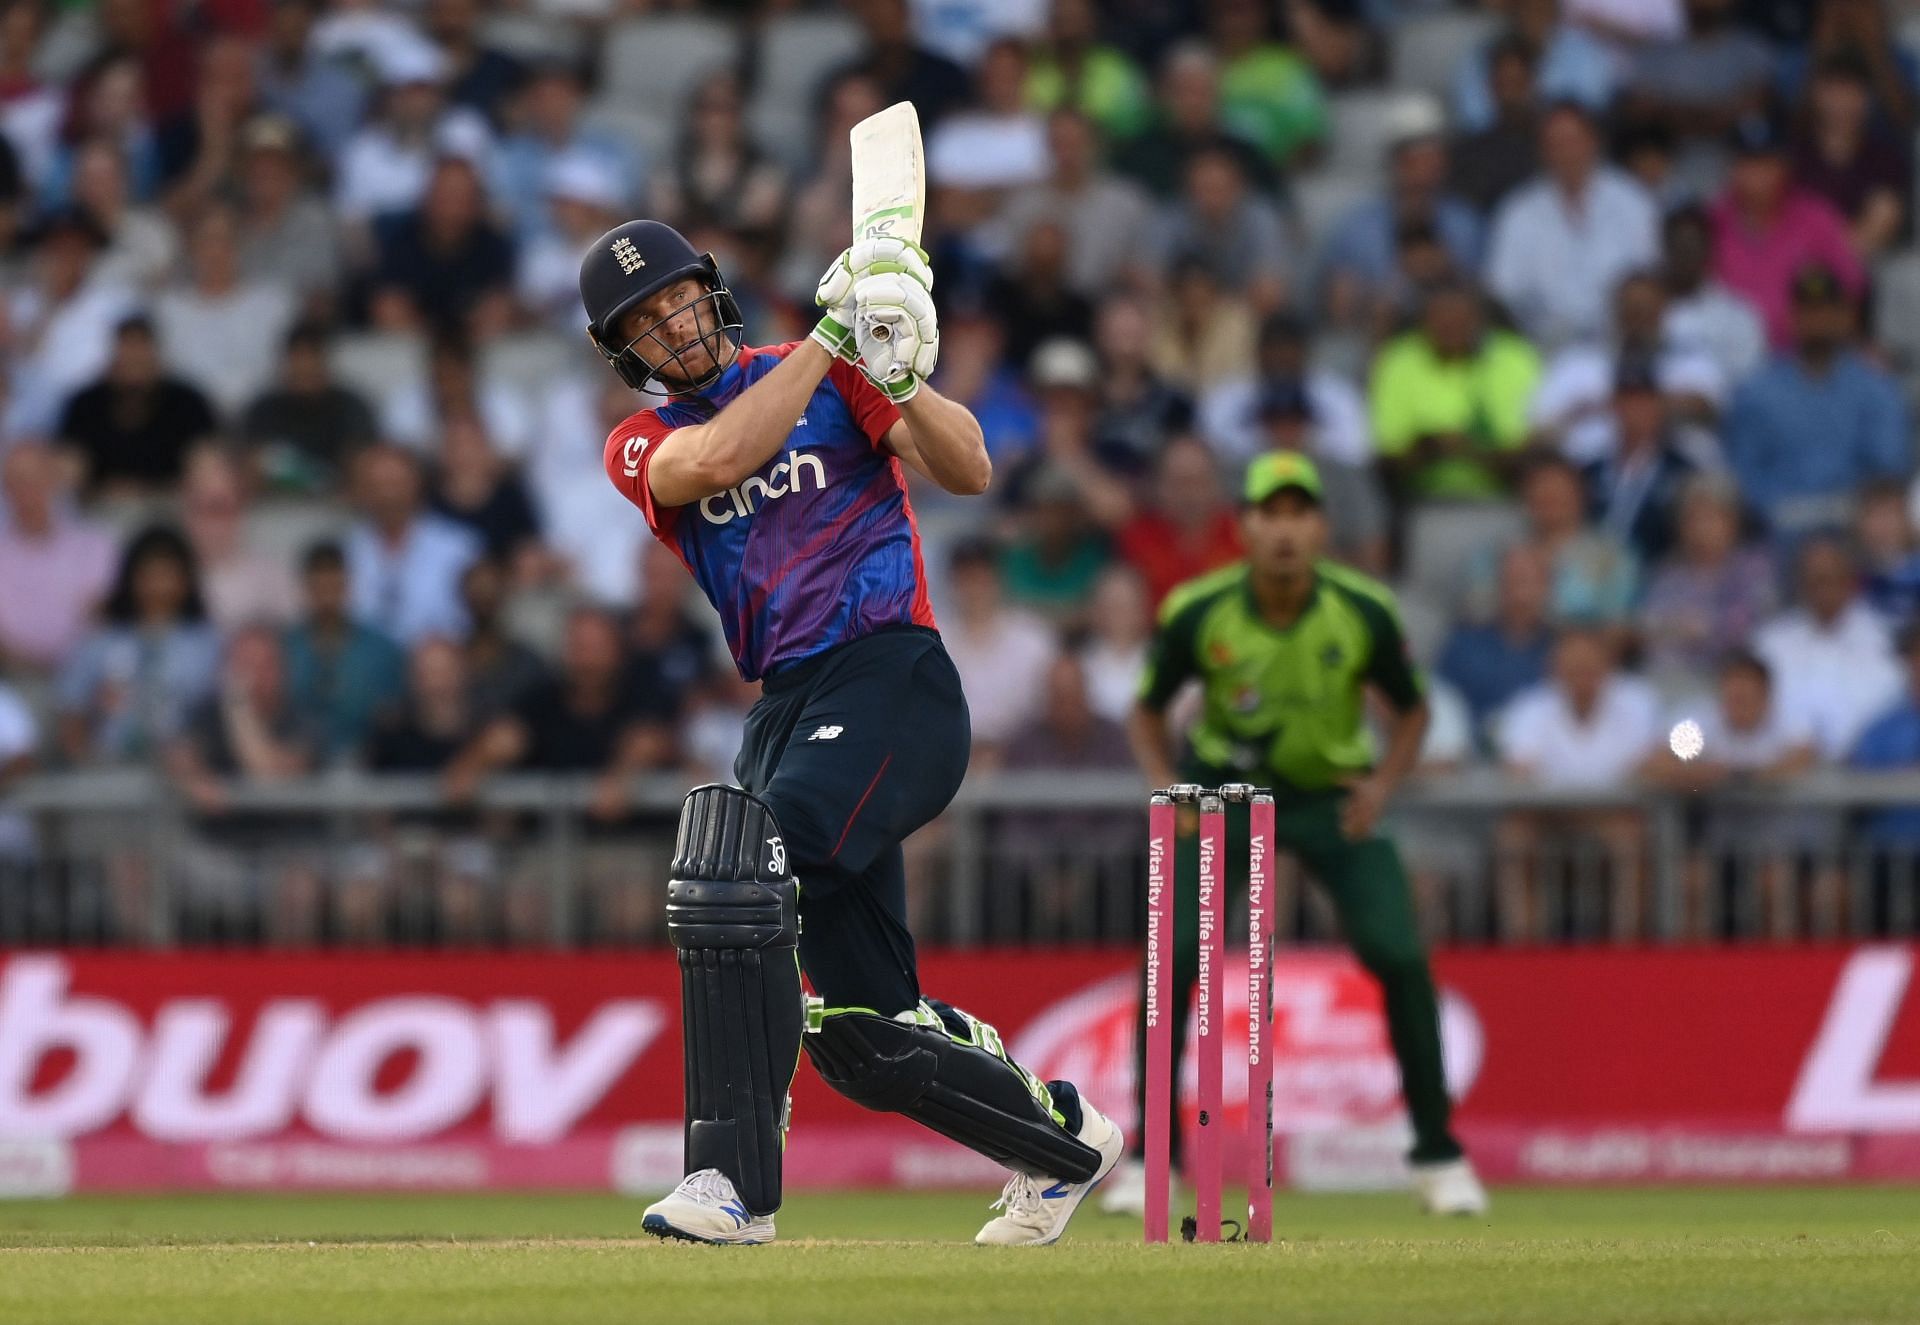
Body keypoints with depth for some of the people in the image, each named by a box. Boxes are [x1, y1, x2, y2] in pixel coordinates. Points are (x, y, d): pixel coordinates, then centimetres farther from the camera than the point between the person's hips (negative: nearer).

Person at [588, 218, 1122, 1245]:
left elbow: (968, 472, -4)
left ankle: (734, 1180, -29)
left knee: (734, 875, -28)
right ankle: (1063, 1143, 27)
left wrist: (899, 383, -22)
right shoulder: (640, 447, 12)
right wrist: (828, 340, -13)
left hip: (890, 681, -5)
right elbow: (718, 461, -12)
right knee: (862, 1036, 4)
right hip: (789, 710, 5)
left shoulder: (829, 376, 7)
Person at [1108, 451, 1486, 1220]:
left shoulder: (1364, 611, -19)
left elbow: (1410, 710, -1)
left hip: (1333, 797, 0)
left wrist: (1382, 784, -19)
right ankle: (1150, 1161, -3)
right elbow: (1147, 712, -2)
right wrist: (1165, 782, -21)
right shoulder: (1196, 613, -19)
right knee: (1171, 959, -16)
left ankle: (1437, 1156, 1)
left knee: (1400, 957, -14)